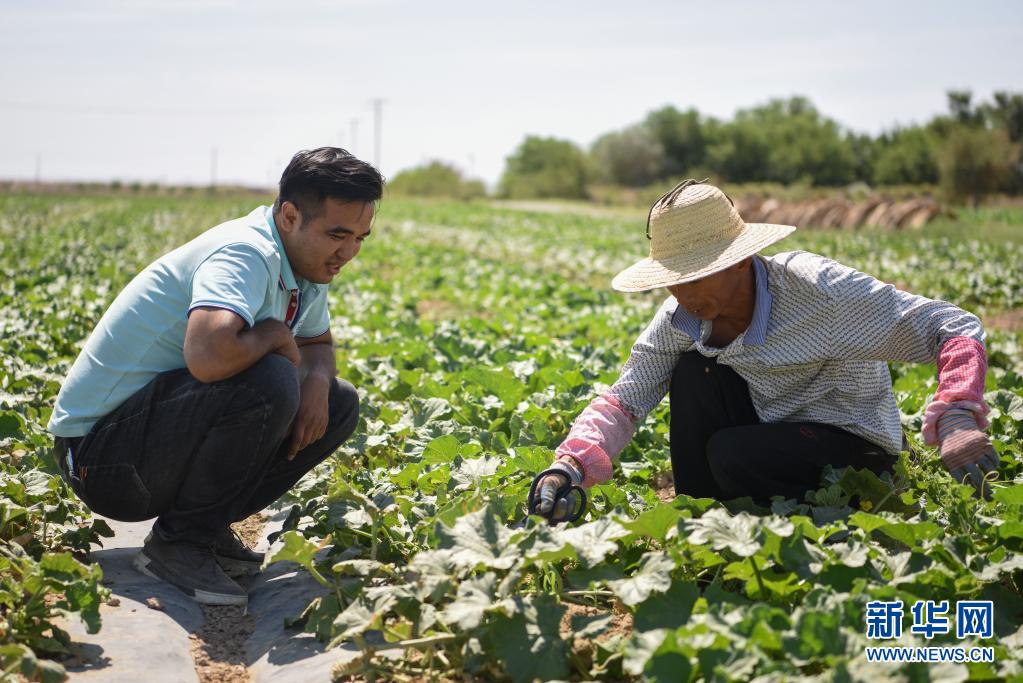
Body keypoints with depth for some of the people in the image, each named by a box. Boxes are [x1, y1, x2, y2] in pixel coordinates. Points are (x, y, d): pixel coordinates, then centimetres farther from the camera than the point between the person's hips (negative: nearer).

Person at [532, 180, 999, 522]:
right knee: (694, 368, -18)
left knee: (731, 455, -30)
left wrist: (958, 421, -44)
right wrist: (568, 468, -34)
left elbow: (955, 329, -27)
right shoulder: (681, 319, -11)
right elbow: (625, 399, -16)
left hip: (853, 446, -5)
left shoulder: (816, 290, -27)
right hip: (771, 430, 6)